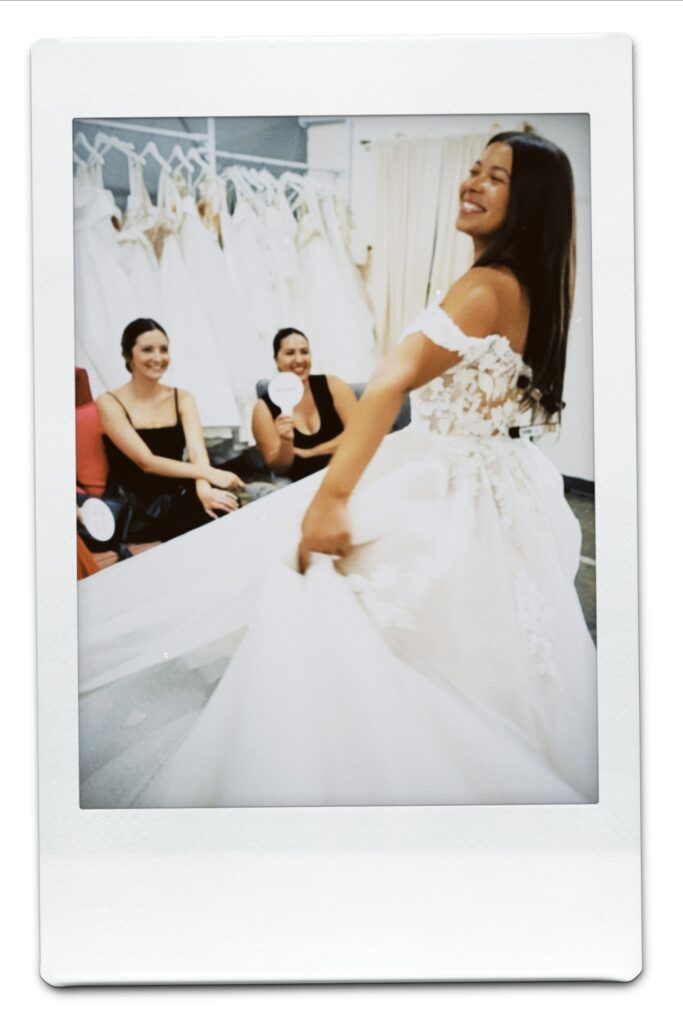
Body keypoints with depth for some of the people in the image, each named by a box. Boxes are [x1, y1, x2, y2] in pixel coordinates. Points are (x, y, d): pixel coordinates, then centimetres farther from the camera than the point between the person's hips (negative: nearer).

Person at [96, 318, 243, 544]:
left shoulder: (182, 398, 8)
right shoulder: (110, 403, -6)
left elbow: (197, 450, -9)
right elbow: (146, 461, -16)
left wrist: (203, 488, -33)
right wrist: (208, 473, -29)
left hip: (176, 499, 5)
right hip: (130, 510, -4)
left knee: (226, 510, -28)